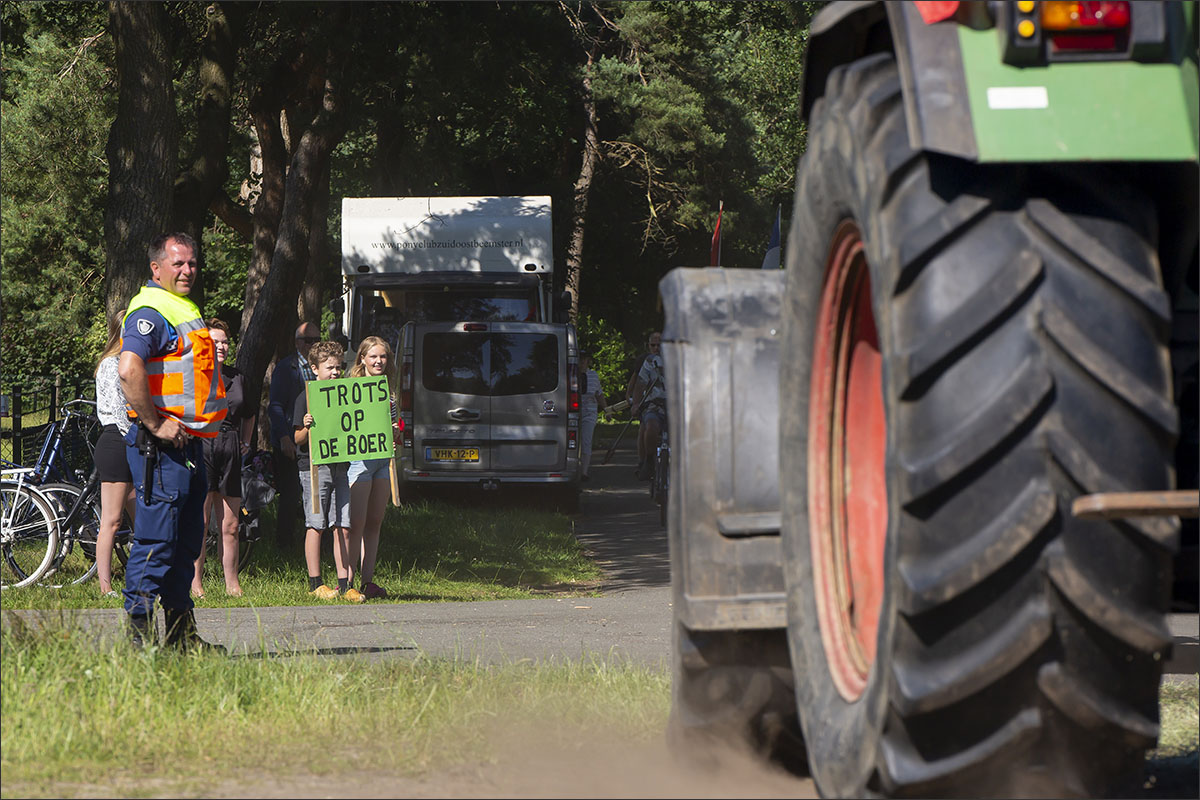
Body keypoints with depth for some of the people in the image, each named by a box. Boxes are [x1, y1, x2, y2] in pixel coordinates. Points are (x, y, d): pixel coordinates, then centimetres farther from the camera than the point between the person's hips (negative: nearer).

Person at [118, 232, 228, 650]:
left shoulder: (182, 310, 20)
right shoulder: (150, 310, -13)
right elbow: (129, 369, -28)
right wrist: (155, 424, -24)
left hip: (189, 441, 10)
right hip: (162, 444, -10)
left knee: (186, 541, 13)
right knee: (156, 540, -10)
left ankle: (181, 632, 19)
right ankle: (140, 631, -9)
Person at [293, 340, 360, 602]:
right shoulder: (306, 398, -2)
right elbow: (298, 438, -4)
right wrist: (307, 427, -25)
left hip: (341, 468, 5)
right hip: (315, 468, -5)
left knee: (343, 528, 2)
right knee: (316, 526, -2)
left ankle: (345, 584, 4)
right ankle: (315, 583, 3)